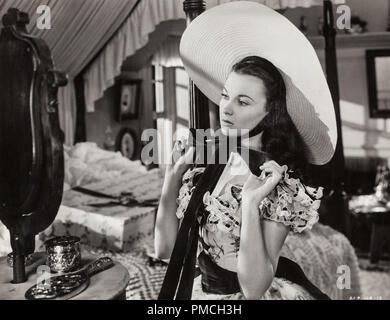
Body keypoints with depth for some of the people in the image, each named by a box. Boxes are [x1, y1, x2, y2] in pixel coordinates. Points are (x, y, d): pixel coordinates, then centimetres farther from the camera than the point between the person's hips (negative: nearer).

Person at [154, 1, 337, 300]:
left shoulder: (282, 184, -18)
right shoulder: (208, 161, -6)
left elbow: (254, 288, -23)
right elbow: (165, 248, -6)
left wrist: (251, 203, -31)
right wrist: (173, 175, -15)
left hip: (251, 293, -4)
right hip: (202, 289, 4)